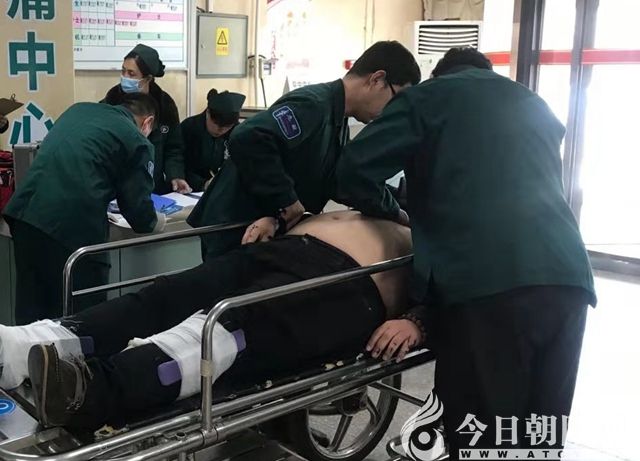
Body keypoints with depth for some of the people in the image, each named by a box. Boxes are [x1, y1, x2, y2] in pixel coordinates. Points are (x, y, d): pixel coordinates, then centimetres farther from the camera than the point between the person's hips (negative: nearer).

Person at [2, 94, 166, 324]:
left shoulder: (79, 109, 26)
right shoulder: (138, 142, 8)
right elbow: (137, 208, 5)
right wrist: (154, 222, 27)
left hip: (26, 209, 6)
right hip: (74, 222, -6)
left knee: (31, 312, 16)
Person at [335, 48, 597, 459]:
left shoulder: (428, 95, 15)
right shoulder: (536, 106, 31)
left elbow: (355, 171, 5)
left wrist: (392, 213, 24)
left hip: (483, 281, -5)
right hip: (567, 275, 6)